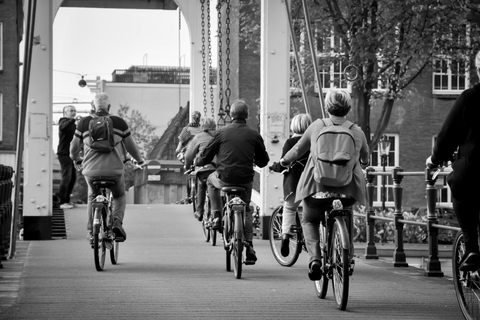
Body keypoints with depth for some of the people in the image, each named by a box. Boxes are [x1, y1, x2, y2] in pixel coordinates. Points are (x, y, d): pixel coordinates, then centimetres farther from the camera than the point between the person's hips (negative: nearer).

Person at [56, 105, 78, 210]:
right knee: (66, 177, -14)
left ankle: (66, 199, 21)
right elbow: (64, 127, -33)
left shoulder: (72, 124, 23)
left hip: (71, 154, 9)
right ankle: (62, 202, -12)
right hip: (64, 154, -9)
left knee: (73, 177, 11)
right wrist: (73, 120, -42)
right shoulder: (64, 121, -7)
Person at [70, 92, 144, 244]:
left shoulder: (84, 122, 6)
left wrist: (76, 160, 38)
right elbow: (130, 145, 15)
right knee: (119, 197, 24)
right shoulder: (119, 123, 6)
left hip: (91, 170, 1)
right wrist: (139, 160, 35)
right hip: (114, 169, -1)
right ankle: (117, 222, -2)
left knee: (92, 198, 27)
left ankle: (91, 231, 19)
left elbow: (74, 146, 16)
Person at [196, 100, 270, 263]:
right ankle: (249, 248, 15)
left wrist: (197, 161, 27)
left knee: (211, 179, 34)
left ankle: (217, 216, 24)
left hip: (225, 179, -2)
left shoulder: (221, 132, -2)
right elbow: (263, 161, 11)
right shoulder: (254, 135, 1)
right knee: (246, 210, 24)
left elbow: (206, 156, 5)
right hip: (246, 180, 2)